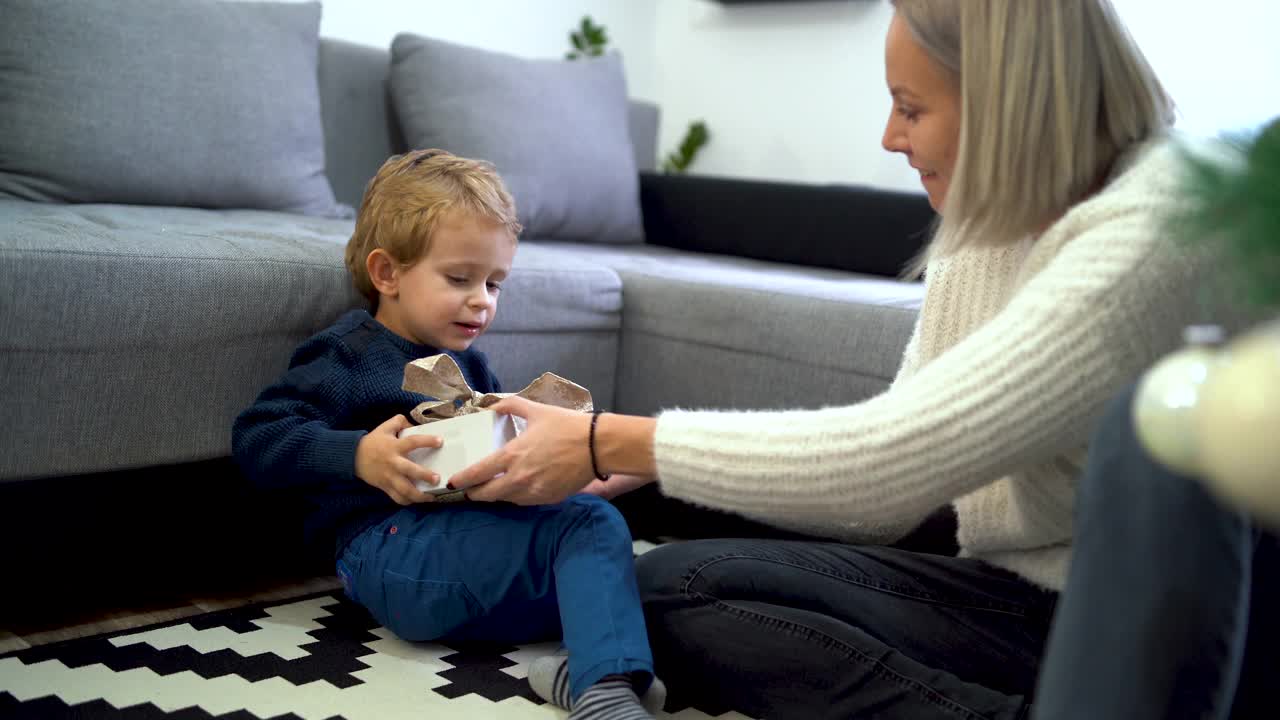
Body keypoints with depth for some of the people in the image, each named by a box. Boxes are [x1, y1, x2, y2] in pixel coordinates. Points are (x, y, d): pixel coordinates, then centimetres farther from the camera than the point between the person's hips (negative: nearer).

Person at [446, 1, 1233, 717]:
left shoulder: (1151, 241, -23)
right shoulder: (987, 222, 6)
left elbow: (880, 460, -28)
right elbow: (892, 459, 7)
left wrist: (612, 444, -19)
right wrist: (648, 457, -1)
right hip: (1013, 593, 9)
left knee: (673, 595, -14)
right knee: (668, 584, -7)